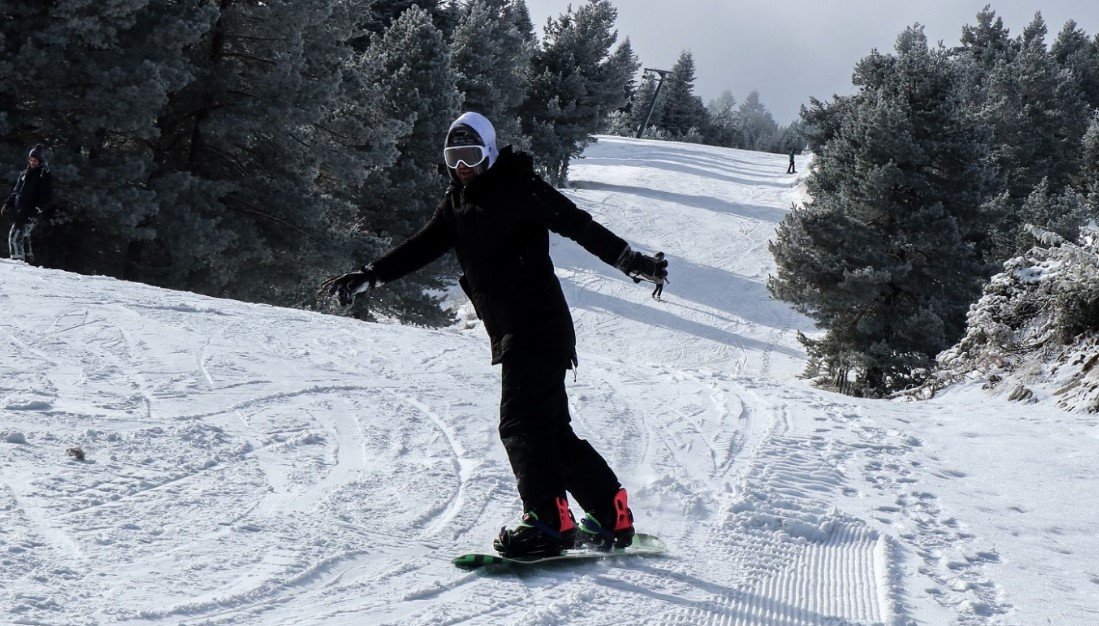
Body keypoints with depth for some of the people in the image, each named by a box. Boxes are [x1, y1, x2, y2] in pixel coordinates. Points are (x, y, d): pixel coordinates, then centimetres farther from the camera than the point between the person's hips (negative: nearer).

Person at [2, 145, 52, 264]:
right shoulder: (24, 174, 20)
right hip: (18, 213, 8)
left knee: (15, 235, -20)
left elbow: (45, 196, -10)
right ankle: (29, 260, 23)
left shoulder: (44, 176, -2)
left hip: (30, 215, -8)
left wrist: (37, 210, -19)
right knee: (24, 237, 14)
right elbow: (15, 191, 25)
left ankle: (18, 260, -21)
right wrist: (7, 204, 15)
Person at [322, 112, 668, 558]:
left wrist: (628, 259, -27)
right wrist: (367, 277, 13)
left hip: (539, 328, -8)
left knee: (522, 424, -15)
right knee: (552, 430, 10)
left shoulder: (518, 187, -8)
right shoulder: (457, 203, 15)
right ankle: (612, 518, 17)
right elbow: (421, 248, 19)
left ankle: (548, 522, -14)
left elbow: (576, 224, -16)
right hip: (510, 334, 8)